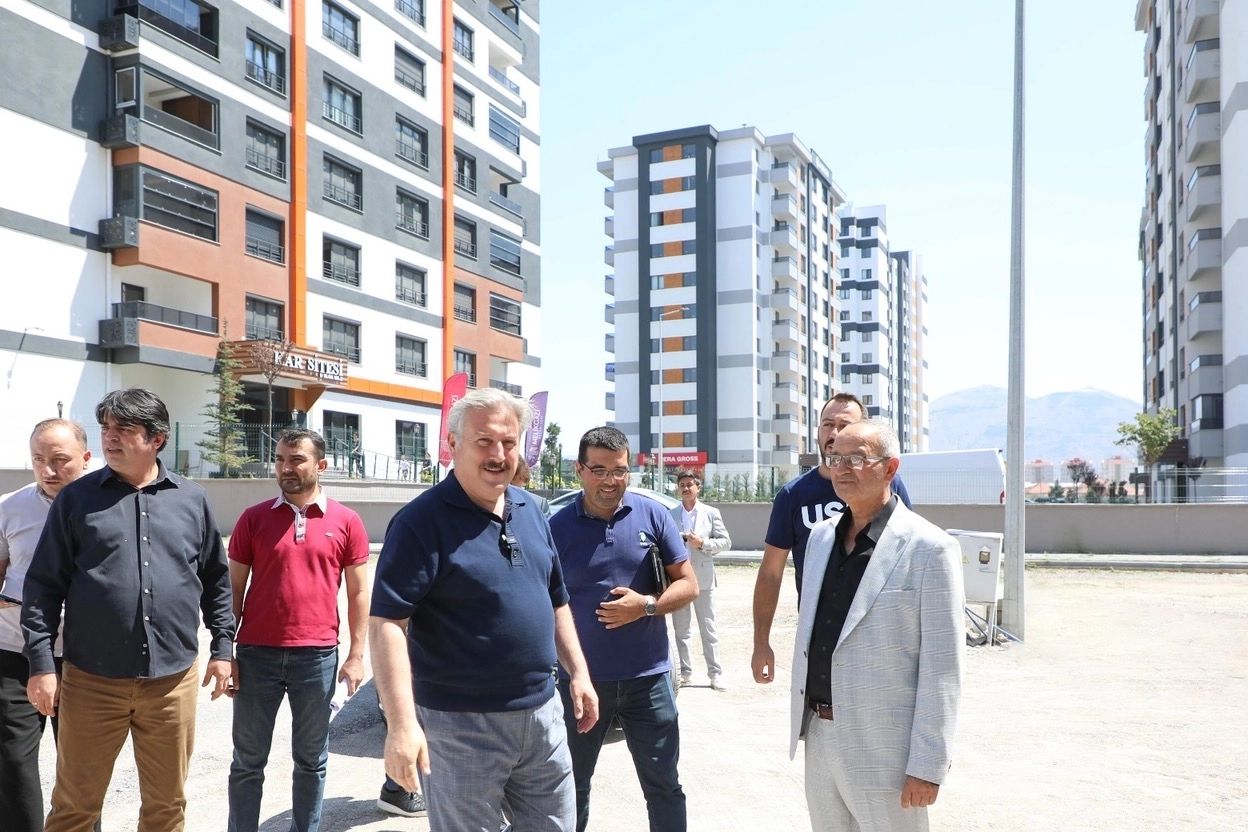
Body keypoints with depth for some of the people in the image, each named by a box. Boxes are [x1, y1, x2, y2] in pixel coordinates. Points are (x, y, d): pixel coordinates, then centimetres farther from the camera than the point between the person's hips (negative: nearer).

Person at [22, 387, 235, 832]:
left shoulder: (192, 500, 5)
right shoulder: (76, 498, 1)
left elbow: (216, 580, 11)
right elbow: (44, 586, 1)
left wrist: (222, 648, 8)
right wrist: (42, 664, -4)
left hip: (173, 679, 1)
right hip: (92, 680, -1)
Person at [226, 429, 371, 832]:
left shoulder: (346, 522, 0)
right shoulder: (253, 518, 3)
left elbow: (358, 593, 4)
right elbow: (234, 590, 6)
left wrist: (356, 655, -1)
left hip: (318, 655, 0)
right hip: (256, 654, 1)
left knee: (311, 761, 13)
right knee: (248, 761, 11)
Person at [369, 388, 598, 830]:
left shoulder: (530, 511, 7)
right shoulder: (422, 521, -15)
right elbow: (386, 623, -21)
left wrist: (579, 673, 12)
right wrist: (402, 724, -28)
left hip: (542, 714, 7)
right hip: (460, 727, -6)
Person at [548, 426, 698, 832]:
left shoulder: (653, 515, -3)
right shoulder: (558, 526, -5)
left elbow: (688, 585, 1)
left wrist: (646, 605, -18)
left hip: (647, 677, 0)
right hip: (579, 677, 0)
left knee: (664, 786, 11)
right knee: (570, 788, 16)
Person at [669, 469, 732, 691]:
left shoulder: (711, 513, 3)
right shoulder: (670, 515, 5)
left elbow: (726, 542, 0)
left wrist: (703, 543, -13)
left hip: (703, 579, -1)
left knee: (708, 629, 2)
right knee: (681, 629, 8)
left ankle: (715, 673, 7)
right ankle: (686, 673, 16)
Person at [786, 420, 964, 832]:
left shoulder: (929, 548, -13)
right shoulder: (821, 536, 7)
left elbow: (941, 670, -14)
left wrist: (927, 766, -14)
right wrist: (803, 716, 15)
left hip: (884, 750, -6)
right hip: (819, 736, 6)